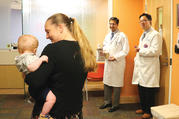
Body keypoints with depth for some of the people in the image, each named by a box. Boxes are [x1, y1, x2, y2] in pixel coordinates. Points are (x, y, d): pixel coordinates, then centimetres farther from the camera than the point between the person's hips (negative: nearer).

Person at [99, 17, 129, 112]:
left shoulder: (122, 36, -8)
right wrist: (105, 51, 3)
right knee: (106, 83, 12)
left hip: (117, 64, -6)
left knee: (116, 85, 2)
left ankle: (115, 105, 15)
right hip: (108, 62, 7)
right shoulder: (107, 36, 14)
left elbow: (125, 51, -11)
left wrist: (115, 57, -17)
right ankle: (107, 102, 28)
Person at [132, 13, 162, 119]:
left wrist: (141, 50, -15)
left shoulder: (155, 35, -10)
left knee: (149, 91, -1)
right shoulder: (143, 35, 20)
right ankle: (143, 108, 29)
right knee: (141, 89, 15)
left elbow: (155, 51, -20)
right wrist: (136, 59, 18)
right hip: (141, 67, 9)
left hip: (149, 68, -9)